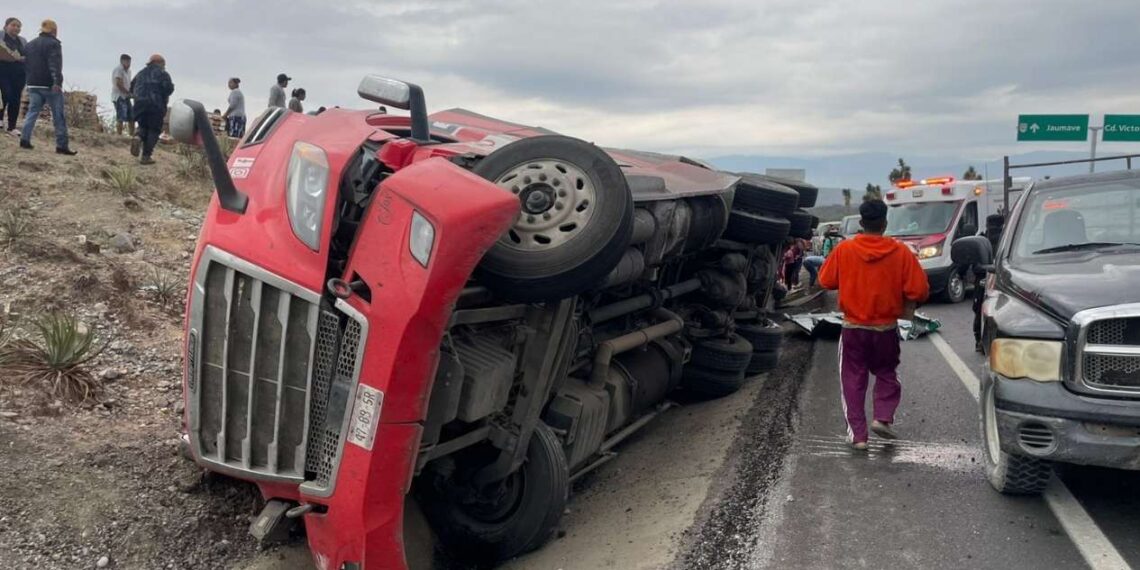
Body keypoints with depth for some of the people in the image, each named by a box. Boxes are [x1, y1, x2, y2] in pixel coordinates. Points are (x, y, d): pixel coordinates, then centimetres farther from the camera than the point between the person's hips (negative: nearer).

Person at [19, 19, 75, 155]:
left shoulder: (29, 44, 18)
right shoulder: (53, 44, -7)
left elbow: (25, 63, 22)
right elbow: (55, 64, -20)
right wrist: (57, 81, -28)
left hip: (33, 85, 7)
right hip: (50, 85, -7)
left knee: (32, 111, 8)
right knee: (59, 116, -3)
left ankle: (25, 139, -5)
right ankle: (62, 145, -5)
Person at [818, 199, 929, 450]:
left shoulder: (843, 250, -9)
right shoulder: (901, 252, -10)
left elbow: (825, 280, 1)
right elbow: (920, 290, -10)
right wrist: (903, 304, 9)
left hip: (853, 327, 0)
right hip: (886, 328, 0)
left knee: (853, 380, 10)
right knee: (887, 375, 20)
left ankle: (857, 434, 7)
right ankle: (883, 418, 2)